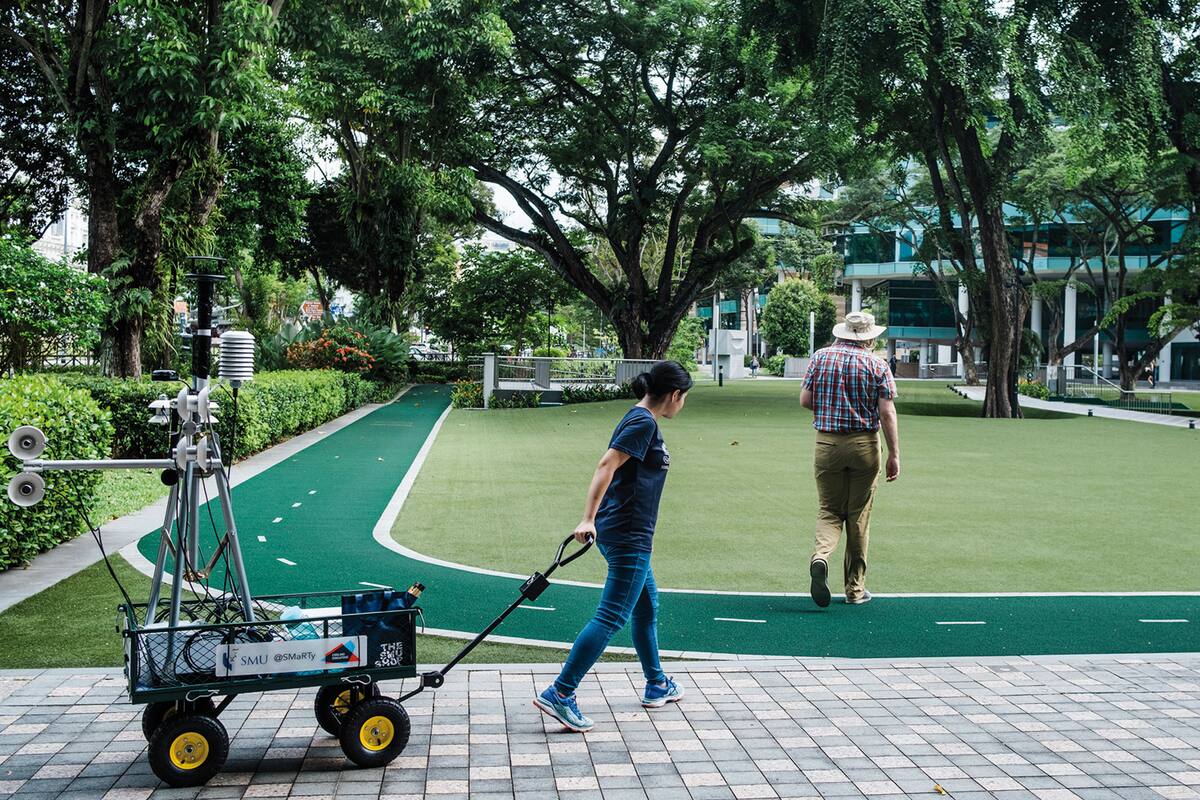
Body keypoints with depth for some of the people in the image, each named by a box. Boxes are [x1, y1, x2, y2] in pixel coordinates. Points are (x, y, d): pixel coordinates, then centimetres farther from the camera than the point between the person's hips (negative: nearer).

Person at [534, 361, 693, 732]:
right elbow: (606, 466, -24)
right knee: (612, 617, -10)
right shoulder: (643, 422, -15)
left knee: (647, 607, 22)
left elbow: (611, 469, 21)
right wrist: (588, 519, -28)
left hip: (629, 534, 11)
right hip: (628, 535, -11)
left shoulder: (641, 420, 14)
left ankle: (656, 686, 36)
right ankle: (559, 694, -12)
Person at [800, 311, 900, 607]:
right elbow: (887, 413, -7)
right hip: (865, 444, -1)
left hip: (827, 443, 1)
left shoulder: (821, 357, 3)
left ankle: (820, 557, -21)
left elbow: (805, 400, 0)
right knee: (859, 517, 9)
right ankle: (856, 588, 15)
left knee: (829, 510, 10)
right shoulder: (877, 364, -1)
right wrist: (894, 455, -5)